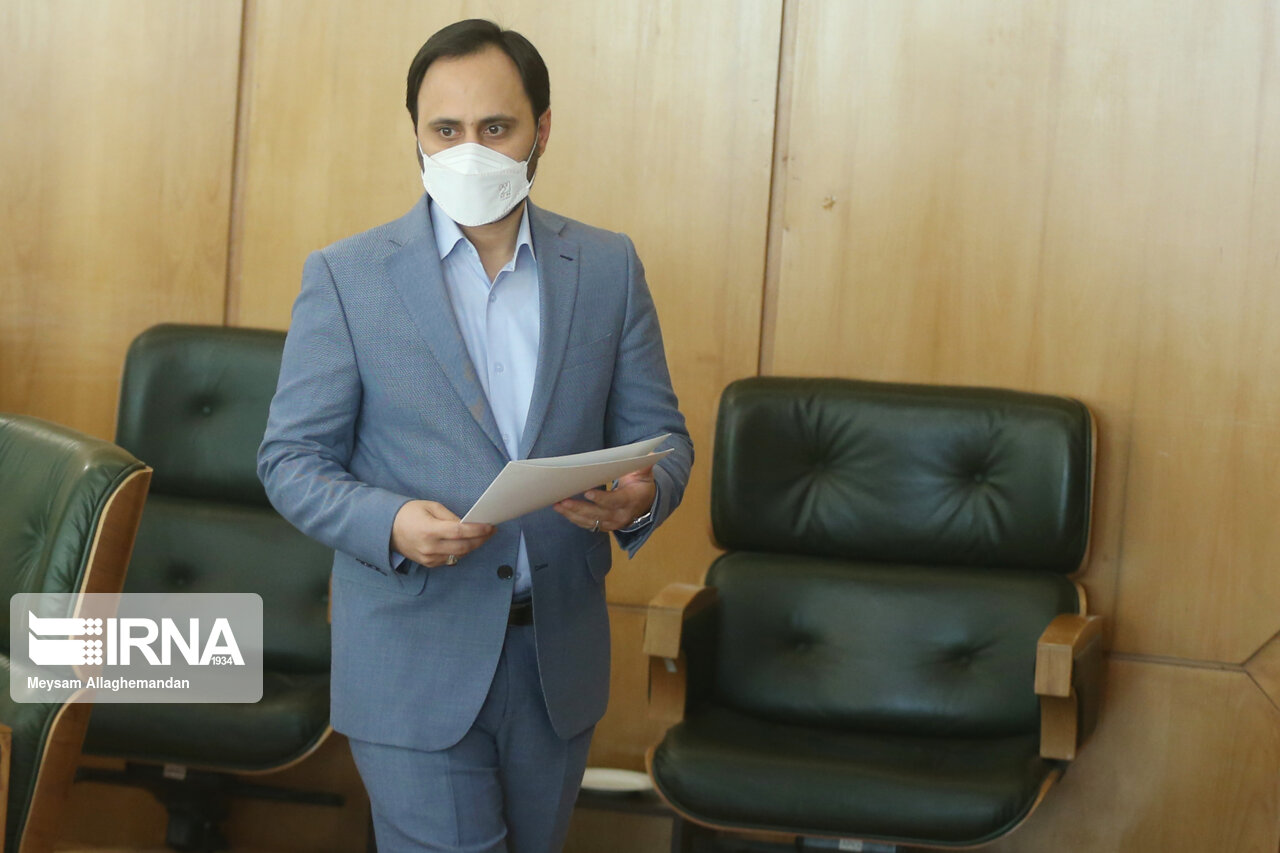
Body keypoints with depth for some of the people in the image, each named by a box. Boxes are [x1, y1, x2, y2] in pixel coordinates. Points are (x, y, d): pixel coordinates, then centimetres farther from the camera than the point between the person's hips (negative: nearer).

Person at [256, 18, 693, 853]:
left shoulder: (609, 267, 4)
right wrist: (392, 524, -23)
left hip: (560, 658, 4)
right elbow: (291, 459, -3)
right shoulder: (346, 276, -4)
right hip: (413, 663, -3)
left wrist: (643, 495, -18)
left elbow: (660, 434, 6)